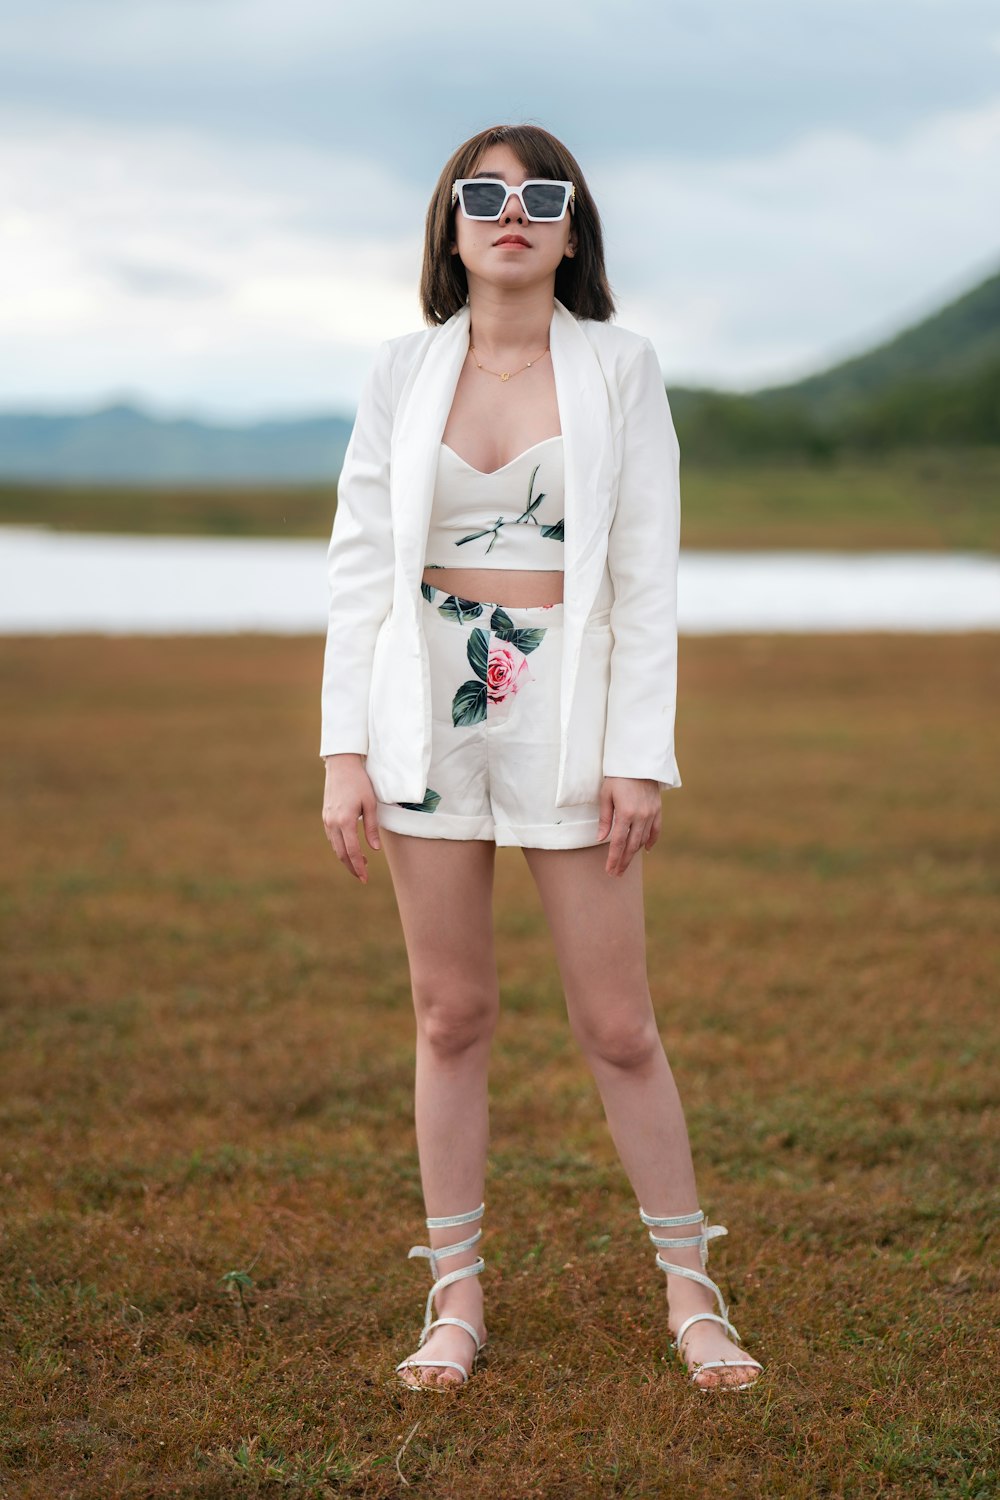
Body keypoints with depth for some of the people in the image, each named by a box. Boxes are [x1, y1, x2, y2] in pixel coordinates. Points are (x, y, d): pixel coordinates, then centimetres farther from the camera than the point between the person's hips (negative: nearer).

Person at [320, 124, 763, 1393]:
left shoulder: (619, 367, 0)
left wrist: (642, 755, -8)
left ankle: (690, 1290, 18)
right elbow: (359, 562, 4)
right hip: (428, 708, 2)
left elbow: (649, 574, -2)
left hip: (568, 709, -1)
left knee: (617, 1025, 2)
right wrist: (345, 750, -3)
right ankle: (456, 1298, 19)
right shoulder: (404, 369, 5)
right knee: (452, 1014, 7)